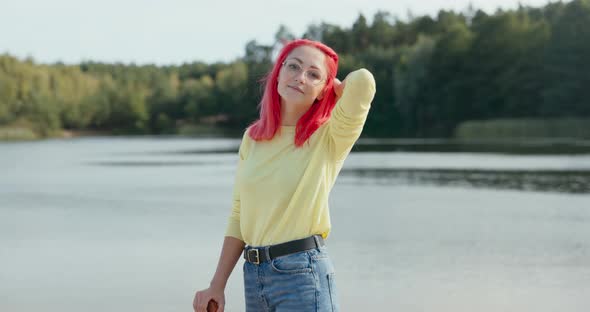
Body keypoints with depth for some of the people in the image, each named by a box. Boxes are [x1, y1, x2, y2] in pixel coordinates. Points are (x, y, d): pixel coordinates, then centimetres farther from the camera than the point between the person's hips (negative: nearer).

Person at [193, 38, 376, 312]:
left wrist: (340, 88, -2)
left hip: (303, 275, -5)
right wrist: (217, 285, 9)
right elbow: (239, 217, 12)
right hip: (253, 275, 5)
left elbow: (363, 80, -24)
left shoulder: (330, 139, -7)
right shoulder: (253, 138, 8)